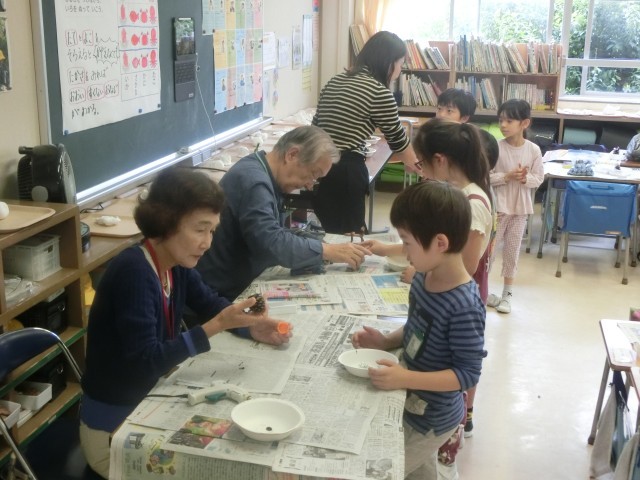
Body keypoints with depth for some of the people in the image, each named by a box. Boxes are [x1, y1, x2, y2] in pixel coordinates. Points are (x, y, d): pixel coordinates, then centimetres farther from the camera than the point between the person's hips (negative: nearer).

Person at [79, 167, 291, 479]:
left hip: (147, 402, 8)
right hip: (113, 425, -8)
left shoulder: (176, 265, -3)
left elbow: (211, 303, 12)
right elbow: (147, 361, -30)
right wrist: (217, 326, -35)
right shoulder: (133, 272, -28)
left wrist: (251, 328, -7)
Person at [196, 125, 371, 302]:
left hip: (239, 285, 9)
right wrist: (327, 251, -24)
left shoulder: (264, 174, 7)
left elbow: (277, 234, 10)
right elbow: (271, 244, -31)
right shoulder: (253, 180, -23)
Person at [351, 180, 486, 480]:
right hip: (414, 403, 7)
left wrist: (405, 378, -32)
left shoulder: (463, 307, -33)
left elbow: (468, 373, -26)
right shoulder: (424, 279, -8)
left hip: (431, 418, -7)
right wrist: (386, 341, -7)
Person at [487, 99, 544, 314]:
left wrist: (525, 179, -19)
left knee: (512, 249, 11)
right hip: (497, 205, -2)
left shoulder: (533, 150, -5)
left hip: (520, 207, 2)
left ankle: (507, 293, 23)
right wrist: (507, 176, -22)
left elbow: (539, 178, 1)